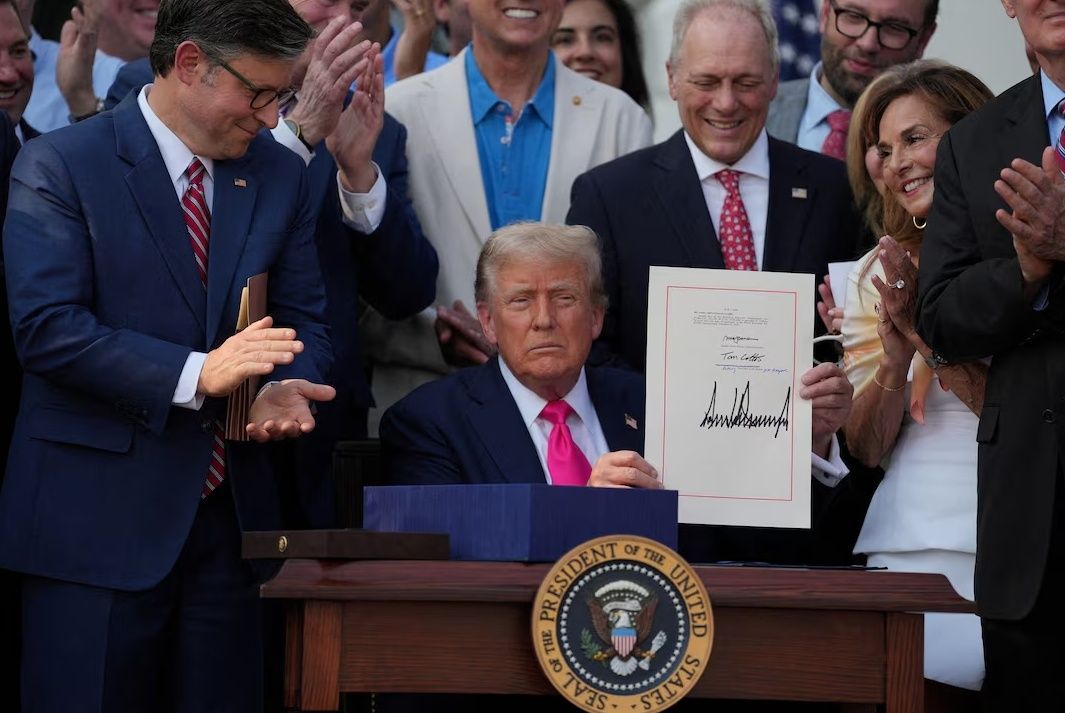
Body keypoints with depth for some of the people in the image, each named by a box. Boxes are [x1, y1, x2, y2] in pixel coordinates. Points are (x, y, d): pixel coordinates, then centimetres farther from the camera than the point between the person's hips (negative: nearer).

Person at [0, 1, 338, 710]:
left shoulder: (281, 176, 11)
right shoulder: (59, 166, -6)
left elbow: (304, 320, 12)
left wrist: (287, 389, -12)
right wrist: (196, 374, -24)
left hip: (230, 514, 5)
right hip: (98, 518, -5)